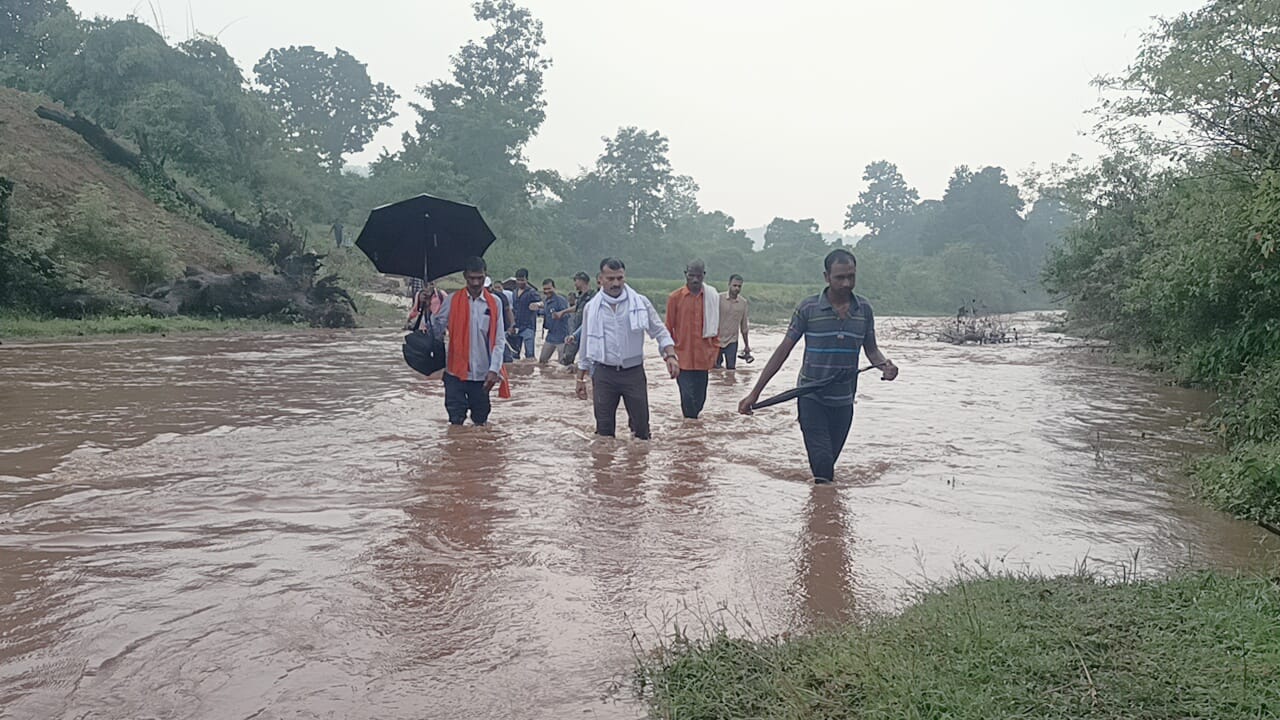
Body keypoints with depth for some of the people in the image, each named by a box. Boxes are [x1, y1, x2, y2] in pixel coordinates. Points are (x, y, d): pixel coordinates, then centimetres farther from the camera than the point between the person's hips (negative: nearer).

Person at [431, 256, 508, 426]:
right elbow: (436, 326, 0)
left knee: (481, 421, 11)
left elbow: (498, 340, -1)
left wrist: (494, 370, -10)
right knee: (456, 421, 1)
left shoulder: (494, 303, 2)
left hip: (482, 374, 1)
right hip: (456, 372, -1)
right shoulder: (452, 301, 1)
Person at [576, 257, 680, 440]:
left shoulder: (641, 302, 0)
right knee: (604, 428, 5)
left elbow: (660, 331, 4)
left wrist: (670, 355, -13)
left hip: (634, 372, -1)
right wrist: (581, 378, 12)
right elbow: (586, 344, 12)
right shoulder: (592, 307, 4)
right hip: (603, 373, 1)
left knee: (641, 426, 4)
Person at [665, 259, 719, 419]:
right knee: (688, 398, -7)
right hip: (683, 358, -2)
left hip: (703, 359, 2)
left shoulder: (712, 297, 3)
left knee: (699, 400, 9)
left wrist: (714, 352, 7)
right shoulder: (675, 297, -3)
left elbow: (716, 328, 10)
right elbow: (668, 328, 3)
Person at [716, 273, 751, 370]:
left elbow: (744, 326, 10)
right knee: (716, 368, 2)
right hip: (717, 340, -2)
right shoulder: (719, 298, -7)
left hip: (732, 342, 2)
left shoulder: (743, 302, 2)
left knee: (731, 368, -1)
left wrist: (746, 345, 14)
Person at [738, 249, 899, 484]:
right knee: (821, 461, -10)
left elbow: (871, 349, 13)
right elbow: (784, 349, -5)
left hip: (843, 401, 3)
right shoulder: (808, 308, -8)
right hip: (811, 398, -3)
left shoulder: (864, 309, 2)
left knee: (829, 461, 12)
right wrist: (755, 393, -8)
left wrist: (885, 365, -13)